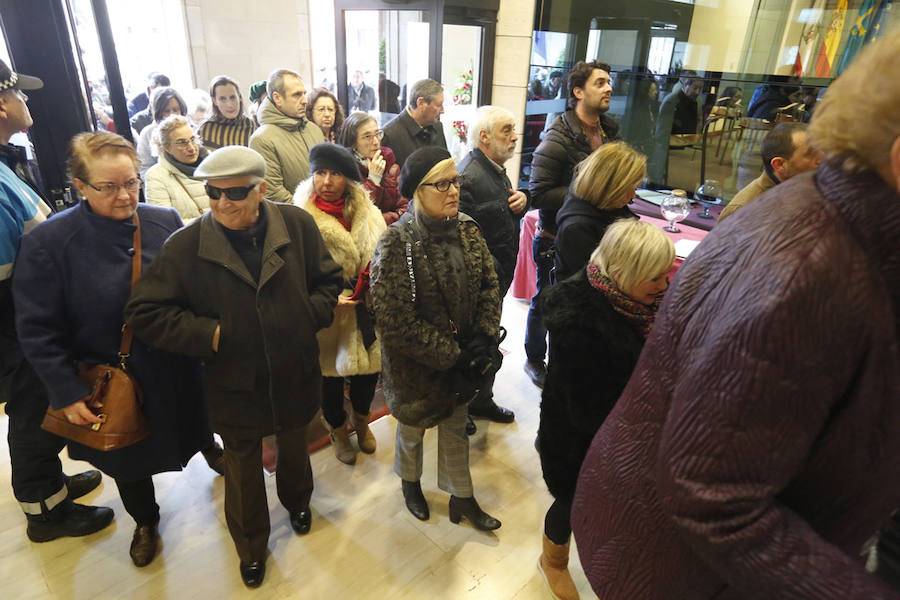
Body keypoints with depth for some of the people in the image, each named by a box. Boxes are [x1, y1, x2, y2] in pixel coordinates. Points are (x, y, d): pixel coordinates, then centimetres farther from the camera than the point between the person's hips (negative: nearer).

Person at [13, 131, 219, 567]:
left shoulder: (165, 221, -10)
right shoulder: (48, 242, -18)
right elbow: (37, 331, -13)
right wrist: (67, 393, -13)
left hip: (176, 370, 2)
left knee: (191, 432, 26)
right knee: (129, 457, 22)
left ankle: (210, 451, 62)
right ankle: (145, 521, 51)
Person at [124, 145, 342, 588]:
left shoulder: (298, 225, -10)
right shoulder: (186, 245, -14)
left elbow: (328, 280, 1)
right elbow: (144, 312, -11)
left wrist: (310, 315, -14)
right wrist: (208, 334, -18)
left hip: (294, 374, 2)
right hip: (234, 383, -1)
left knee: (294, 446, 28)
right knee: (243, 466, 20)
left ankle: (297, 501, 62)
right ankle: (251, 546, 47)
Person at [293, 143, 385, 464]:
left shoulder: (368, 212, 0)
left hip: (366, 310, 3)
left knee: (368, 369, 16)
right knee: (331, 372, 13)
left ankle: (361, 420, 48)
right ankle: (338, 430, 43)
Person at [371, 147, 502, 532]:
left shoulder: (466, 229, -6)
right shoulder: (396, 244, -25)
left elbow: (489, 285, 1)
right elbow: (396, 322, -26)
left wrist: (482, 338, -11)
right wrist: (450, 356, -21)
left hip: (461, 359, 5)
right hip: (414, 365, -4)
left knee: (456, 426, 22)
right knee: (412, 427, 22)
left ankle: (461, 497, 45)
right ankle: (410, 482, 53)